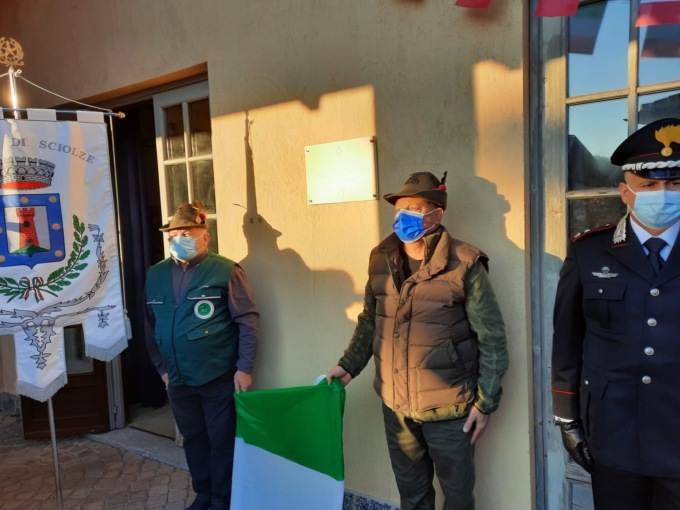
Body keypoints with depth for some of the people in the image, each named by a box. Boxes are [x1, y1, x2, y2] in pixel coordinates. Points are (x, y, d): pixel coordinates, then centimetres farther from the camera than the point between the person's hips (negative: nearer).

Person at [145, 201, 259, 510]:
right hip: (178, 380, 5)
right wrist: (161, 367, 13)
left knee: (221, 441, 9)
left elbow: (248, 321, -12)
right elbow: (152, 327, 13)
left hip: (219, 378, -5)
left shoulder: (225, 271, -11)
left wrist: (244, 368, -14)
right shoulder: (155, 275, 5)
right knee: (192, 439, 19)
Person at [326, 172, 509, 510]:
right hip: (395, 404, 5)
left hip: (448, 407, -4)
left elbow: (492, 339, -11)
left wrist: (485, 402, -10)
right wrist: (348, 366, 5)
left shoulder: (464, 264, -15)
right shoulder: (381, 260, -1)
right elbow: (369, 321, 12)